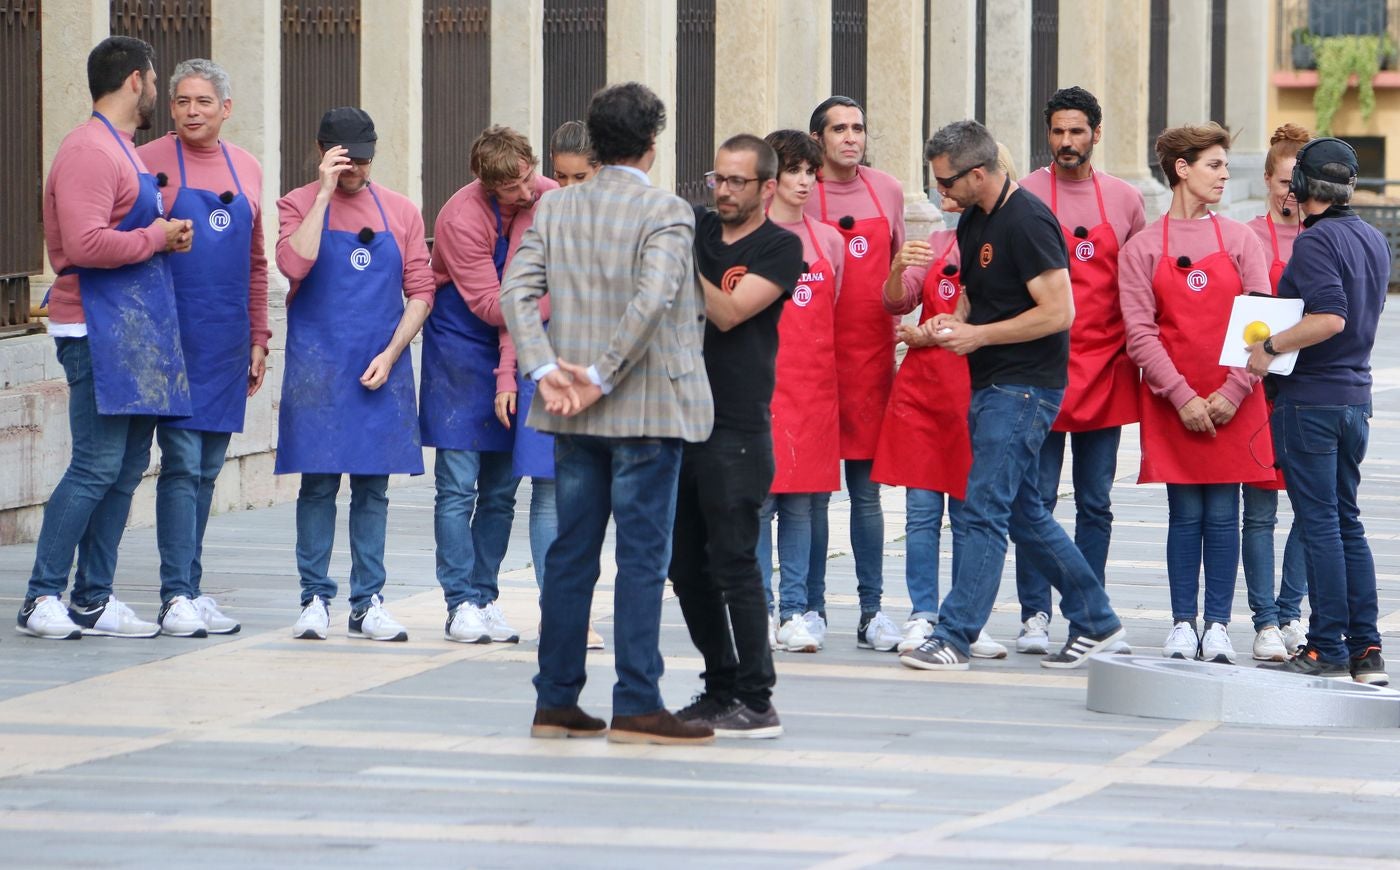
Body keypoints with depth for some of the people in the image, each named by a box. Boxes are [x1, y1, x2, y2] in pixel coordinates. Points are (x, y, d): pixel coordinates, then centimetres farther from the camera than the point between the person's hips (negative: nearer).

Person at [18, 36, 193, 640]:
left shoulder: (122, 150, 20)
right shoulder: (89, 151, -13)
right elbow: (85, 245, -23)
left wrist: (164, 235, 8)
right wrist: (158, 237, -13)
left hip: (134, 331, 10)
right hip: (99, 331, -10)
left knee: (127, 466, 8)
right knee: (97, 466, -11)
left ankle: (93, 602, 11)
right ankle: (41, 599, -8)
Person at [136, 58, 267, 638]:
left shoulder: (246, 170, 13)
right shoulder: (150, 162, -3)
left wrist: (258, 338, 16)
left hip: (227, 344, 5)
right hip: (174, 342, -5)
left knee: (206, 470, 8)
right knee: (182, 464, -9)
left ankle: (191, 589, 14)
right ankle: (176, 597, -6)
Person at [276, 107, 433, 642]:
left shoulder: (400, 212, 8)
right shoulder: (299, 206, 2)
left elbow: (421, 292, 7)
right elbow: (294, 264, -17)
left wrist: (391, 355, -5)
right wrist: (325, 193, -15)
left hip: (382, 371, 2)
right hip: (317, 371, -2)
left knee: (373, 488, 4)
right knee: (318, 484, -2)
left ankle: (368, 603, 9)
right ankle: (315, 599, 4)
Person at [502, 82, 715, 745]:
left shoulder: (555, 208, 7)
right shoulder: (666, 212, -10)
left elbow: (517, 291, -2)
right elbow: (652, 299, -22)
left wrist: (545, 369, -7)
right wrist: (603, 377, -17)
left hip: (573, 415, 5)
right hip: (647, 411, -5)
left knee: (570, 553, 11)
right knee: (643, 557, -2)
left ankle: (556, 701, 14)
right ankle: (636, 707, -3)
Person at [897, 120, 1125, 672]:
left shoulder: (1027, 223, -17)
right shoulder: (973, 222, 12)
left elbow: (1059, 312, -21)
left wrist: (978, 335, -17)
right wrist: (953, 321, 4)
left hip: (1024, 388, -10)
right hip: (992, 385, 10)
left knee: (984, 510, -10)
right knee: (1024, 513, 13)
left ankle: (954, 637, -9)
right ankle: (1094, 620, 22)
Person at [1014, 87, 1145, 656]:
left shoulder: (1125, 200, 9)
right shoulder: (1024, 198, 1)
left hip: (1105, 368, 3)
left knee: (1096, 503, 6)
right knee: (1037, 497, -3)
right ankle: (1035, 616, 1)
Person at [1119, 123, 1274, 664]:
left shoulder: (1240, 240, 6)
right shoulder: (1143, 248, 3)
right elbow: (1140, 333, -3)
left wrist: (1234, 391, -9)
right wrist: (1182, 396, -12)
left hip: (1233, 404, 1)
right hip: (1171, 400, -1)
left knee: (1222, 513, 1)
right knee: (1185, 513, 1)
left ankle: (1218, 626, 5)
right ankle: (1182, 625, 8)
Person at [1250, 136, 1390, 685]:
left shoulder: (1316, 240, -15)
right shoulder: (1374, 240, 11)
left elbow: (1330, 318, -27)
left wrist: (1270, 347, -19)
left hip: (1310, 399, -8)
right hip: (1356, 394, 8)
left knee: (1320, 523, -4)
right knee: (1347, 522, 12)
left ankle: (1329, 650, -2)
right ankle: (1365, 650, 9)